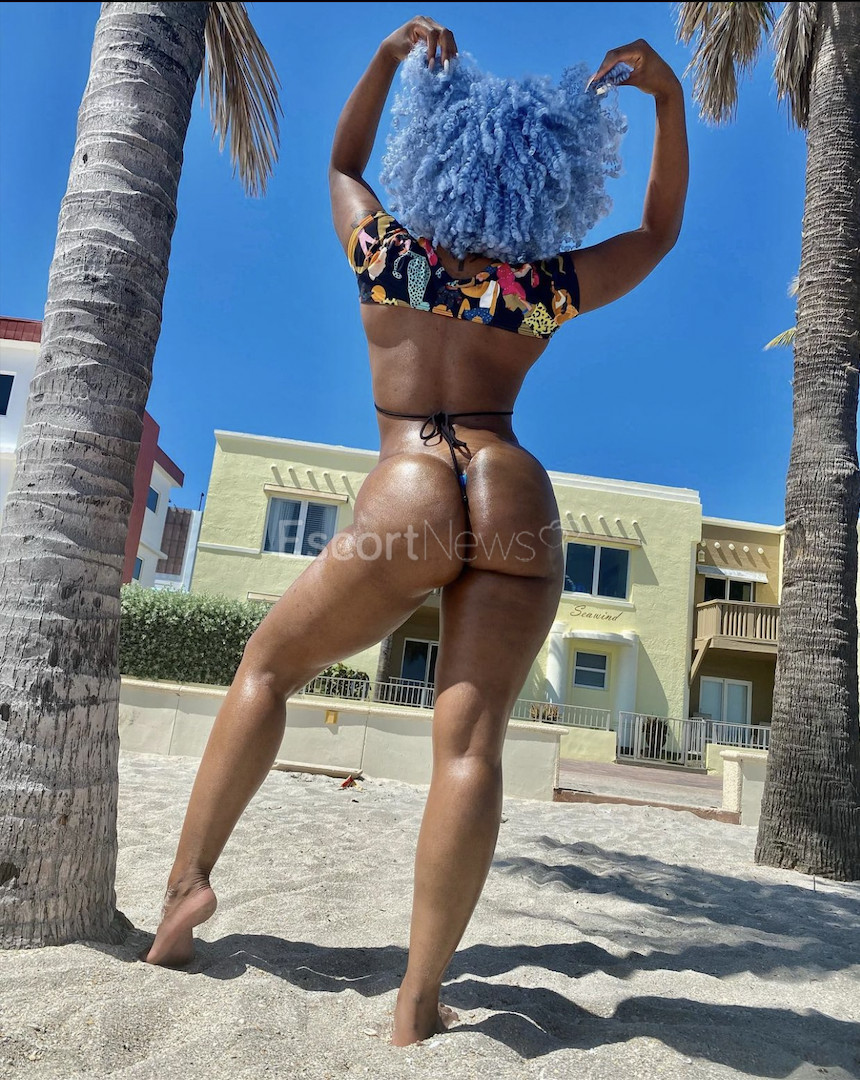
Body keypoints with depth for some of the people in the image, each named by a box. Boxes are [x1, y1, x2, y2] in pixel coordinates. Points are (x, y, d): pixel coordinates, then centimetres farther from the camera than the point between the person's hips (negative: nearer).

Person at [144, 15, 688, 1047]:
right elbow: (660, 230, 32)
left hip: (405, 503, -1)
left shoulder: (384, 252, 15)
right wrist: (667, 101, 27)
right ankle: (418, 1002, 0)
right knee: (470, 742, -3)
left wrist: (389, 54, 33)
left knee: (268, 664, 17)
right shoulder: (545, 289, 15)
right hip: (516, 506, 2)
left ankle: (188, 877, 14)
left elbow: (342, 163, 37)